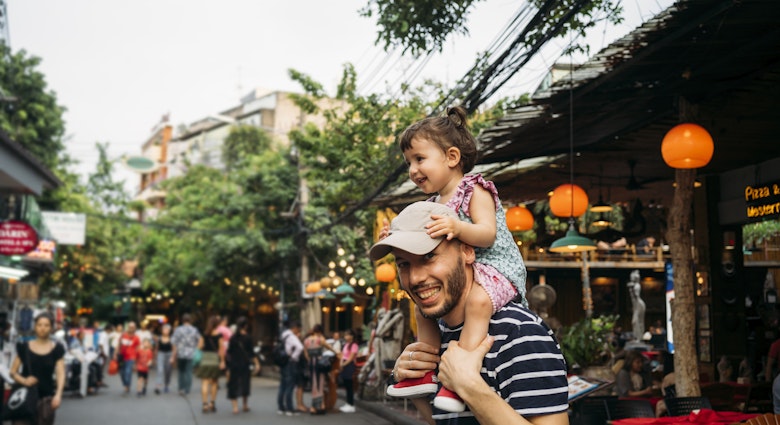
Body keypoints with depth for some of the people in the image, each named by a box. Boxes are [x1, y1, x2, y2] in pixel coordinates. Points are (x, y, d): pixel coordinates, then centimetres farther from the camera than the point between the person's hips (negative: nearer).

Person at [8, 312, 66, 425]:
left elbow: (61, 374, -6)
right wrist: (24, 381, -15)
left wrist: (58, 394, -21)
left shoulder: (57, 349, 1)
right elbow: (13, 372, 6)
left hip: (46, 397, 0)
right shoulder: (24, 347, 4)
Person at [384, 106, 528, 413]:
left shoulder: (474, 191, -12)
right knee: (422, 307, 14)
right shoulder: (434, 204, 12)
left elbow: (487, 234, -26)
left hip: (493, 268, -10)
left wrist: (458, 228, -43)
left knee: (478, 300, -38)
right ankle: (427, 373, 20)